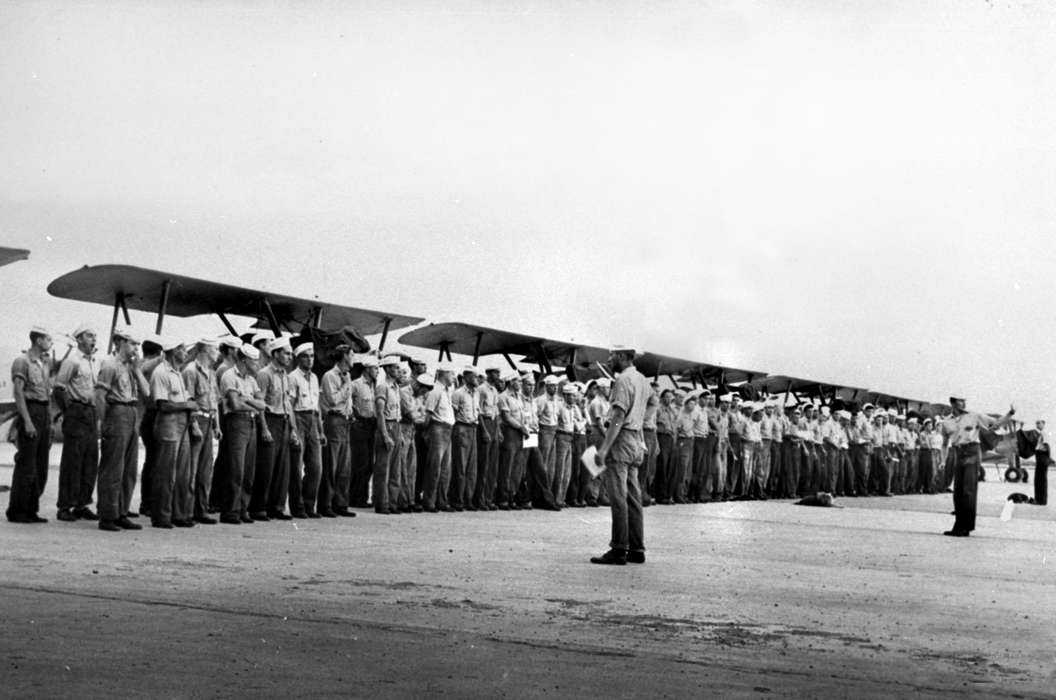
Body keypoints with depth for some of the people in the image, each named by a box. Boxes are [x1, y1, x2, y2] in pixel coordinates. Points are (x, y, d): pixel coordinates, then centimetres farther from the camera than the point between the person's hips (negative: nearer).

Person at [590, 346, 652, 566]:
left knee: (618, 498, -7)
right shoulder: (643, 380, 15)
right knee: (633, 498, 10)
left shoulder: (623, 380, -13)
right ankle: (637, 549, 13)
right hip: (636, 440, 9)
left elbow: (618, 417, -19)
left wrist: (603, 449, -21)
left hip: (621, 439, -9)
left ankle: (619, 550, -7)